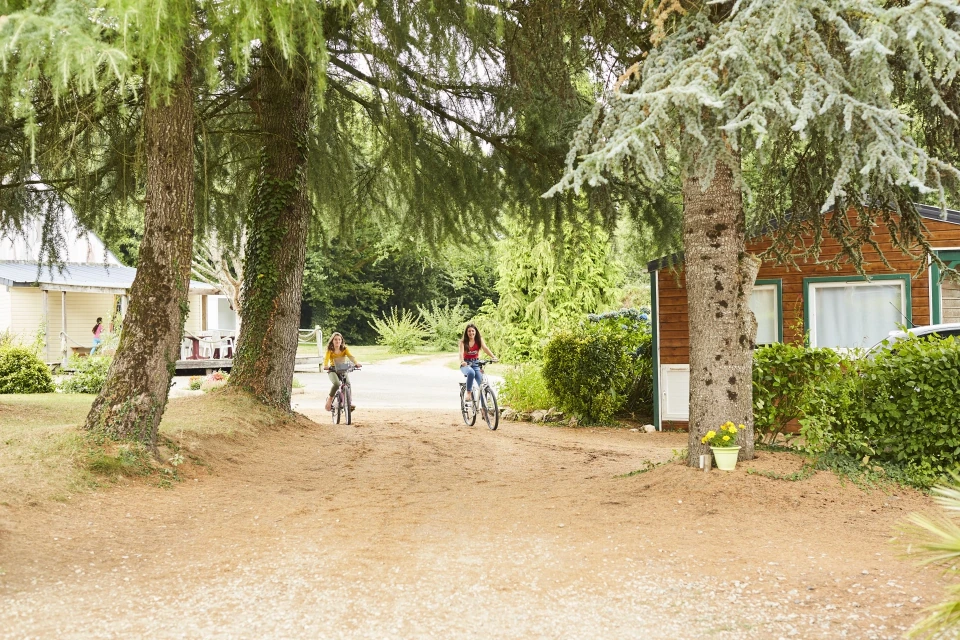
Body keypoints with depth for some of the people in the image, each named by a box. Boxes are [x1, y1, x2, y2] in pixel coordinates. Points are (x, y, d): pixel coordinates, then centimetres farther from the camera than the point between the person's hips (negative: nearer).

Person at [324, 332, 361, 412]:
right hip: (333, 370, -2)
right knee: (336, 383, -31)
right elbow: (326, 358, -23)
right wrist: (326, 366, -45)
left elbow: (351, 356, -18)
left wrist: (356, 363, -38)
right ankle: (329, 399, -7)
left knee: (348, 383, -25)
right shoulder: (330, 350, -5)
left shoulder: (344, 349, -1)